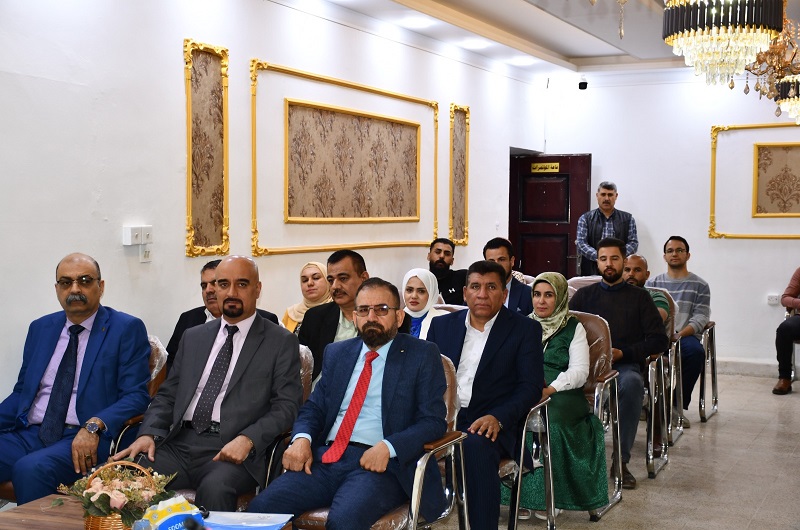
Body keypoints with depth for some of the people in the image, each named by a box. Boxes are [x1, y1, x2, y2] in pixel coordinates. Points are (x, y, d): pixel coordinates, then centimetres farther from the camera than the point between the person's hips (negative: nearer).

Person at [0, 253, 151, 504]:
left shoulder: (127, 329, 1)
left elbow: (136, 396, -5)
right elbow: (22, 391, 20)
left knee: (30, 469, -32)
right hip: (29, 434, 5)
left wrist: (94, 426, -21)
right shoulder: (40, 329, 18)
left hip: (87, 438, -5)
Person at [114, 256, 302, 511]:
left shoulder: (281, 341, 5)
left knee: (215, 488, -36)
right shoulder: (193, 337, 20)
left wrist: (247, 439, -18)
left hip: (232, 449, -4)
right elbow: (167, 394, 18)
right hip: (180, 443, 4)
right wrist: (149, 433, -1)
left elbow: (286, 405, -2)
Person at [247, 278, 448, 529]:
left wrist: (387, 447, -18)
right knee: (261, 507, -20)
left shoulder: (423, 355, 6)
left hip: (379, 463, -4)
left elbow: (433, 421, -1)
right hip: (325, 458, 4)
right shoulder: (336, 353, 20)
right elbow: (314, 407, 19)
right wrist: (301, 439, -4)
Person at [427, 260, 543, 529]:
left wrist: (497, 418, -20)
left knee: (476, 444, -37)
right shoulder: (442, 325, 16)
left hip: (491, 423, -3)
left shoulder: (525, 329, 6)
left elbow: (531, 386, -2)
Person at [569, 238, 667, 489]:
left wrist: (622, 353, -6)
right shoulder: (584, 295, 19)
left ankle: (621, 460, -28)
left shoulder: (639, 297, 15)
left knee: (632, 383, -38)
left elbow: (659, 340, 7)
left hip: (625, 365, -1)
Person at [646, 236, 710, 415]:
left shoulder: (700, 286, 13)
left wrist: (678, 335, -17)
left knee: (696, 352, -37)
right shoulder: (652, 283, 19)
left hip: (686, 335, -1)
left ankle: (678, 406, -22)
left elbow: (700, 318, 1)